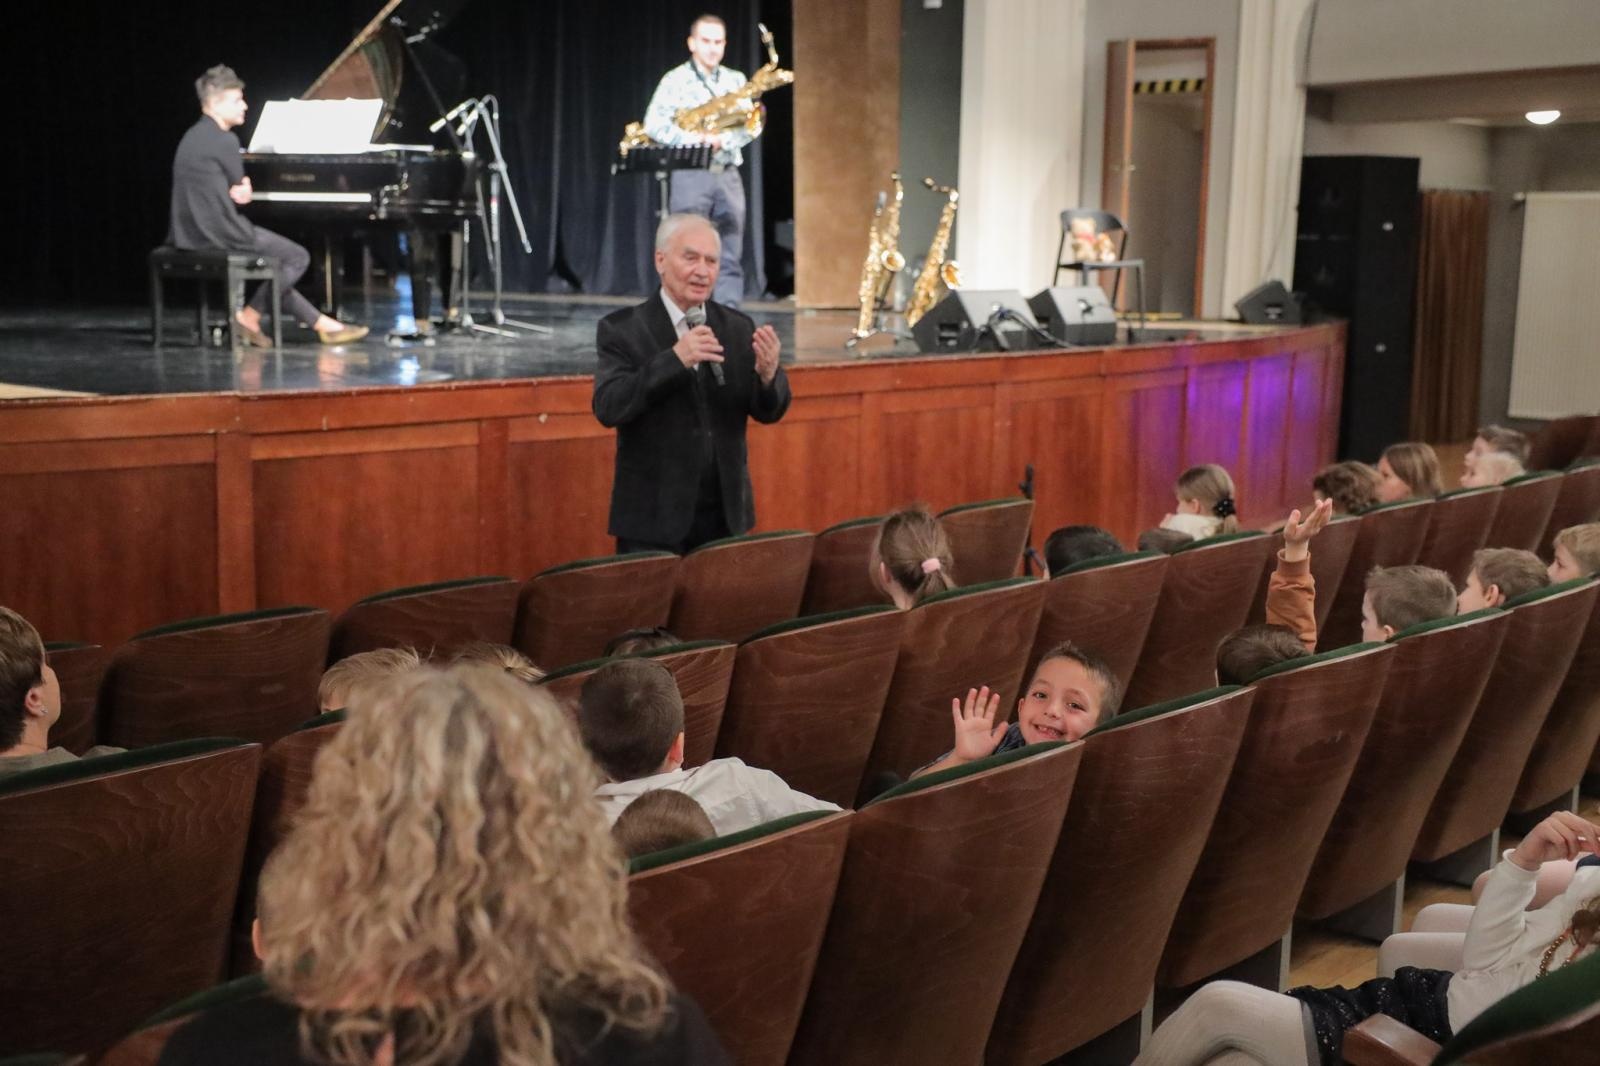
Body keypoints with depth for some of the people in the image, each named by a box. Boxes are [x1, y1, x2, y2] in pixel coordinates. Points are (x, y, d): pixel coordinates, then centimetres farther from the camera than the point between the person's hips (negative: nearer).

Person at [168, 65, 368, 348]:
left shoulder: (194, 137, 14)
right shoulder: (224, 140, -15)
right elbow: (239, 185, -3)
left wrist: (242, 188, -3)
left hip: (191, 234, 10)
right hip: (220, 234, -10)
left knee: (274, 261, 22)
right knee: (298, 257, 2)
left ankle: (322, 324, 18)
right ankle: (250, 317, 4)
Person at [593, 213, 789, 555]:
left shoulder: (738, 328, 5)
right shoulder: (622, 329, -5)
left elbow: (769, 411, 3)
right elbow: (607, 408, -17)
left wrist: (768, 373, -20)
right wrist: (674, 359, -28)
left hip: (726, 517, 4)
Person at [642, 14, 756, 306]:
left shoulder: (736, 80, 13)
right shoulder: (675, 79, 1)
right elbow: (654, 125, -9)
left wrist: (721, 139, -16)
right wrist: (695, 140, -20)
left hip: (729, 176, 4)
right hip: (689, 175, -4)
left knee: (730, 257, 1)